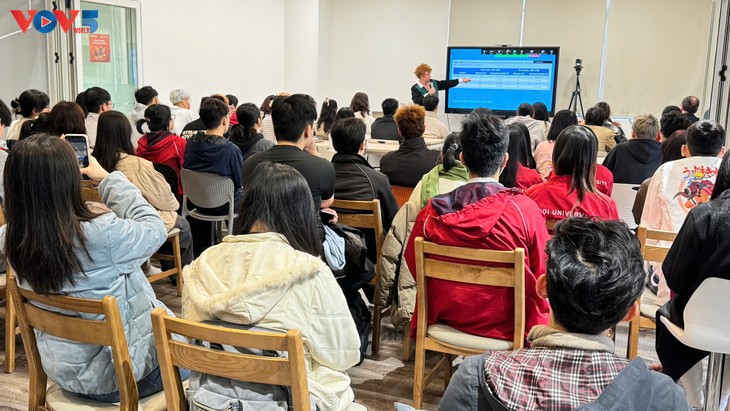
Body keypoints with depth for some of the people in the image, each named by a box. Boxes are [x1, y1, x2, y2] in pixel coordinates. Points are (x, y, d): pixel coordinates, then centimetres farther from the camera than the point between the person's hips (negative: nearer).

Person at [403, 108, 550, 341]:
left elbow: (414, 265, 1)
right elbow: (543, 276, -10)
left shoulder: (432, 212, -13)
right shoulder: (526, 210, -20)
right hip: (506, 328, -2)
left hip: (446, 321, 3)